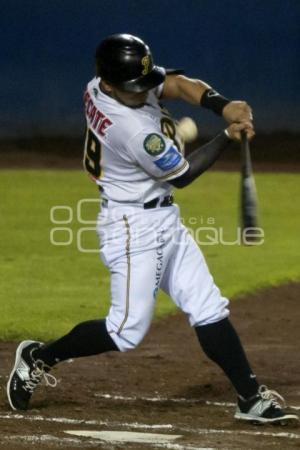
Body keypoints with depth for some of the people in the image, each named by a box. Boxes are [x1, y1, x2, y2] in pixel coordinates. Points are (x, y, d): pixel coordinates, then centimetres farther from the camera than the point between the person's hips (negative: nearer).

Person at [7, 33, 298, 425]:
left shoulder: (99, 87, -6)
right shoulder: (134, 131, -30)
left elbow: (177, 83, -9)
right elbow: (181, 175, -14)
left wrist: (223, 106, -25)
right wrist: (228, 137, -10)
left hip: (165, 221, 10)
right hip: (135, 227, -10)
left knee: (209, 309, 7)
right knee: (128, 331, -5)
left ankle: (250, 396, 8)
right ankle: (38, 359, 13)